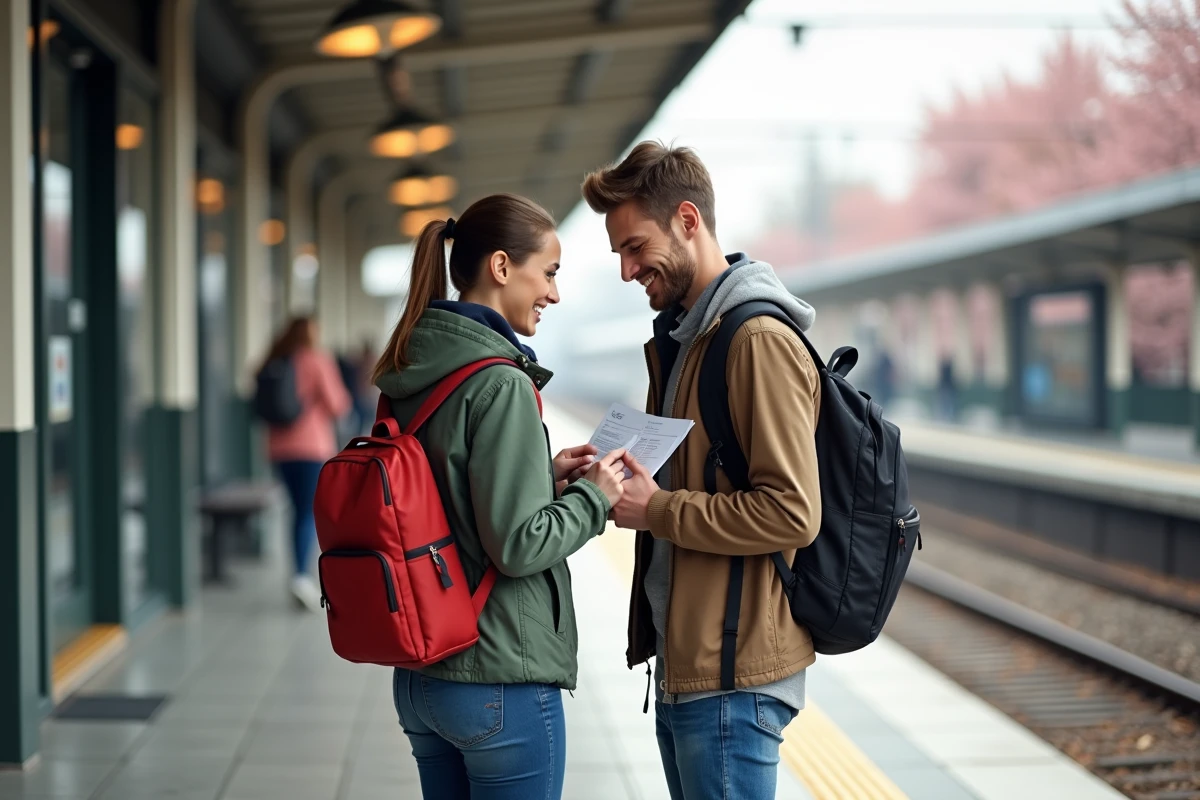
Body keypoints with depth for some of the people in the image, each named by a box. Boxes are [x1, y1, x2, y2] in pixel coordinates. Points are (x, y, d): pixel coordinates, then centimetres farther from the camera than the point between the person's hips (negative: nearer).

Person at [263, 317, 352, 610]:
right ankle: (301, 575, -22)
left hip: (280, 447, 6)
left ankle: (301, 577, 17)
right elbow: (337, 403, -9)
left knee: (300, 510, 15)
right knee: (311, 512, -8)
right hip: (313, 446, -6)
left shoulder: (276, 362, 9)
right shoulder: (317, 360, -5)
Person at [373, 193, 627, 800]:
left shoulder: (409, 375, 6)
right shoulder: (499, 384, -18)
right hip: (502, 680, -8)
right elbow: (518, 544, -20)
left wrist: (543, 473, 10)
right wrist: (592, 495, -5)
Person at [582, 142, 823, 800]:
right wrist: (626, 484, 4)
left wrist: (656, 510, -17)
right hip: (681, 663, 10)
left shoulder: (760, 341, -16)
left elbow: (792, 512, -22)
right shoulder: (680, 339, 16)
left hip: (732, 674, -10)